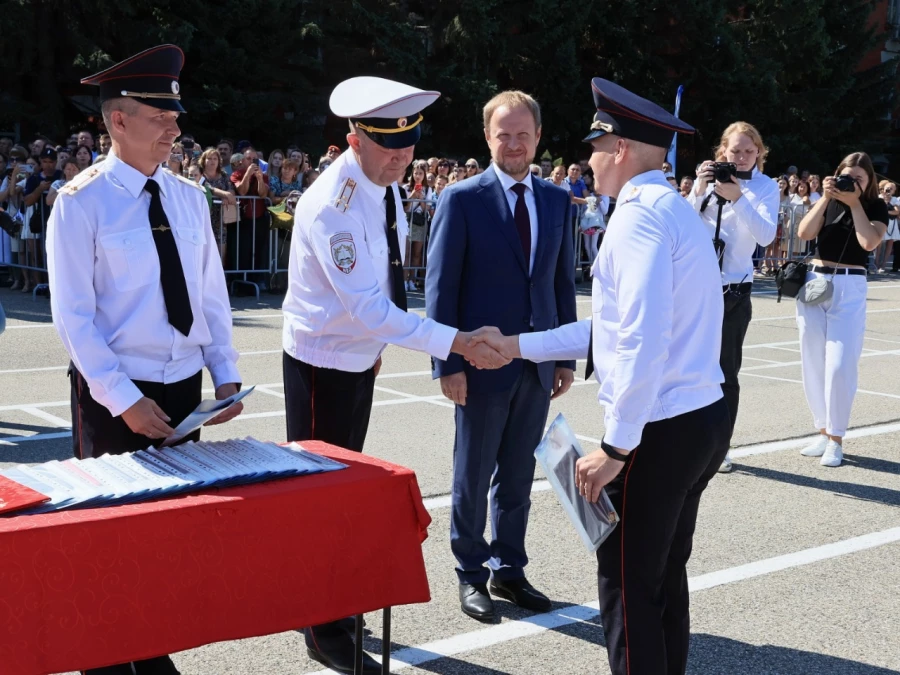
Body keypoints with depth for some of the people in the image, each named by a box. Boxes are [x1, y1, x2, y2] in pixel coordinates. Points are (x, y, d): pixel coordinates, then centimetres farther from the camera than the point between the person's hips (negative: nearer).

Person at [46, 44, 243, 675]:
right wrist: (124, 401, -18)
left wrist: (226, 374, 1)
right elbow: (73, 318, -13)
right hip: (114, 395, -5)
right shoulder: (81, 202, -11)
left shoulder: (189, 196, 6)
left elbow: (213, 295, 10)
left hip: (184, 387, 5)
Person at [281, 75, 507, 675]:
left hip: (361, 358, 8)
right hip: (323, 364, -8)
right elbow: (368, 306, -31)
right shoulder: (331, 205, -27)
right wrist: (456, 343, -33)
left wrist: (375, 340, 15)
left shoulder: (388, 187, 0)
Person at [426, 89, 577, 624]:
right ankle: (471, 574, 24)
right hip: (484, 363, -4)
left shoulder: (557, 200, 7)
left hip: (539, 364, 4)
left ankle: (509, 570, 29)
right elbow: (441, 287, -8)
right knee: (474, 474, 9)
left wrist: (567, 356, 7)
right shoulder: (462, 199, -7)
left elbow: (564, 281, 10)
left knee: (518, 475, 14)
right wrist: (448, 363, -13)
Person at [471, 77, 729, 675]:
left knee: (628, 586, 1)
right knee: (666, 578, 19)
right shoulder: (675, 210, 16)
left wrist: (614, 448, -21)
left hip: (659, 430, -10)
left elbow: (642, 341, -25)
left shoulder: (640, 213, -15)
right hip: (703, 420, 10)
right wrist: (518, 345, 22)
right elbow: (617, 326, 20)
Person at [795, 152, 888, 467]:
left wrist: (854, 203, -12)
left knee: (840, 365, -10)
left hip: (849, 289, -3)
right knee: (813, 364, 6)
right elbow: (804, 233, -6)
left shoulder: (876, 206, 2)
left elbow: (869, 242, -15)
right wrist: (825, 198, -11)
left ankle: (836, 439, 0)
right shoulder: (828, 202, 8)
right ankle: (823, 432, 18)